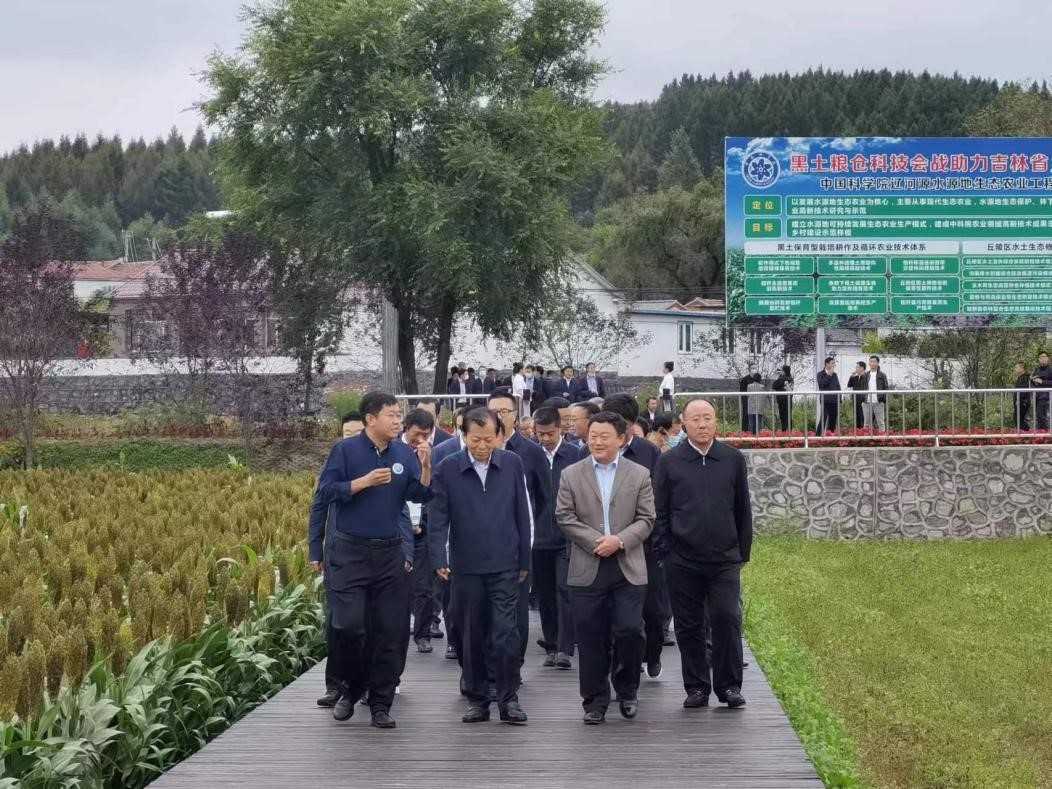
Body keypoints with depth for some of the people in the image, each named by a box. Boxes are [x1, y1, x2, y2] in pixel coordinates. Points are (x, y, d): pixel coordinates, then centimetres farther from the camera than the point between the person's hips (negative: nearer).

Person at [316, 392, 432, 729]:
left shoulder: (404, 454, 5)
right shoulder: (346, 450, -3)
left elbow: (420, 496, 2)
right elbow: (326, 490, -9)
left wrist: (425, 466, -14)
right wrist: (365, 481, -17)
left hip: (390, 554, 3)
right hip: (349, 552, -3)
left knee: (389, 631, 3)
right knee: (348, 625, -9)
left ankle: (381, 704, 13)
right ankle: (349, 690, 16)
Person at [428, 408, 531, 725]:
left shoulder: (512, 464, -1)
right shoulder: (447, 469, -3)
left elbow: (522, 515, 4)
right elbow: (437, 518, -5)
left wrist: (525, 561, 5)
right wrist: (439, 559, -15)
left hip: (504, 566, -1)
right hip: (465, 567, 1)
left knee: (506, 635, -5)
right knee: (471, 638, 9)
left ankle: (508, 699, 7)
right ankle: (477, 699, 20)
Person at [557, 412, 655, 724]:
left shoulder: (639, 475, 6)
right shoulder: (571, 475, 6)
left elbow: (646, 519, 2)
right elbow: (565, 517, 0)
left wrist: (620, 540, -14)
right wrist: (595, 542, -11)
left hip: (628, 568, 0)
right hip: (587, 569, 0)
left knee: (630, 631, -6)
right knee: (591, 638, 3)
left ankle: (627, 690, 17)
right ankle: (595, 700, 14)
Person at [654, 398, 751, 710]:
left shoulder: (733, 459, 5)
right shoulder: (669, 462, 1)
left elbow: (743, 509, 9)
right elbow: (659, 512, 3)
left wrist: (743, 552, 8)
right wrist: (664, 553, -2)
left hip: (725, 558, 0)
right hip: (683, 560, 0)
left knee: (727, 619, -8)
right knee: (688, 626, 5)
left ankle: (729, 686, 4)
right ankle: (696, 687, 15)